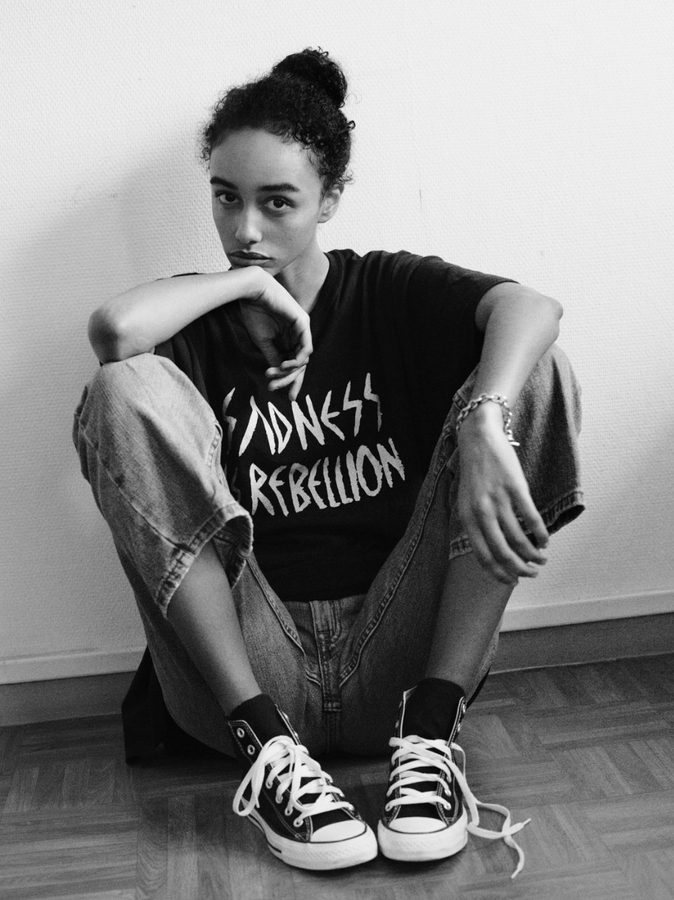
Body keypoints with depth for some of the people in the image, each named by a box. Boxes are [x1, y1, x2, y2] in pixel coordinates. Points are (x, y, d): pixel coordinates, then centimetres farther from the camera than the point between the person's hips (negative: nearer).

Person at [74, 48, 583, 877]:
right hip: (249, 664, 0)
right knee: (126, 390, -18)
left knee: (533, 374, -13)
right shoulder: (199, 325, 5)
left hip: (395, 653, 1)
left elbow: (530, 307, -16)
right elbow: (114, 329, -22)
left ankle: (431, 730, -17)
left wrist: (482, 425, -35)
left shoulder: (387, 292, 6)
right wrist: (250, 282, -10)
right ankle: (265, 746, -21)